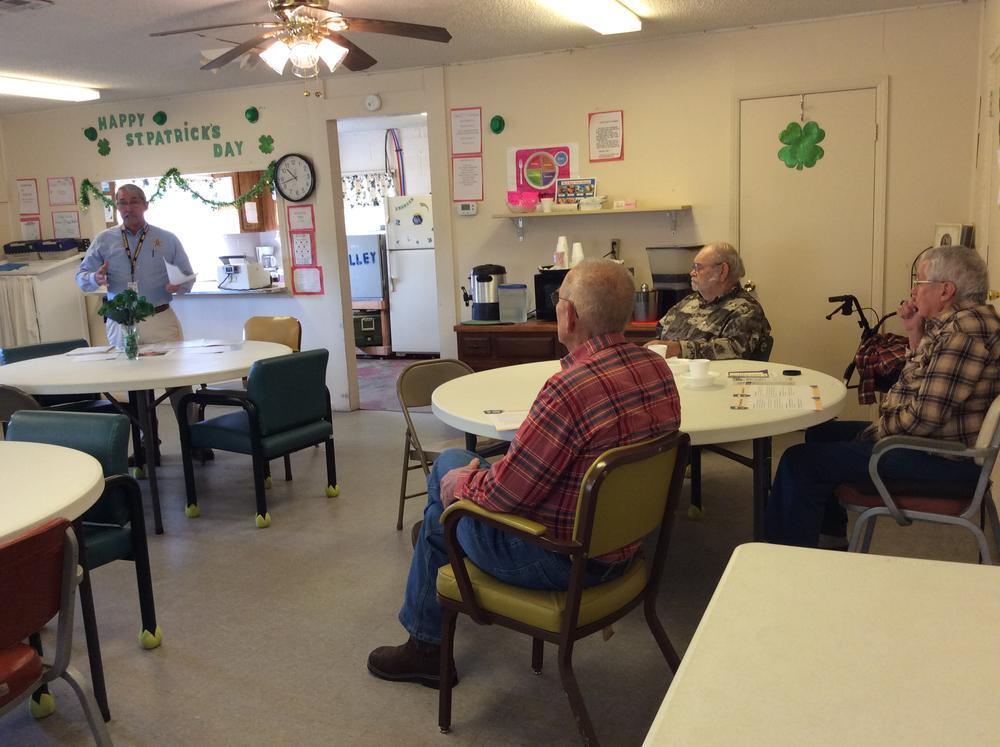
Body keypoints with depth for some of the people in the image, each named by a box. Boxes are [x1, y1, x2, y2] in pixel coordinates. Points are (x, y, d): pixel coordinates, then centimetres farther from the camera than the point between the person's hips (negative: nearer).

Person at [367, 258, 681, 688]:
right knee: (453, 462, 20)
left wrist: (459, 484, -1)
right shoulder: (658, 368, -4)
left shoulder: (570, 389, -32)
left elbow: (506, 493, -24)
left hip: (561, 560, -8)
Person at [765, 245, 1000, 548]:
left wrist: (876, 433, -10)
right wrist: (915, 332, 7)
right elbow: (922, 382, 18)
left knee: (801, 462, -19)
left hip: (941, 458, -11)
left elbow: (925, 416, -27)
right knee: (820, 433, 23)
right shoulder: (951, 322, 10)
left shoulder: (965, 331, -23)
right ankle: (831, 538, 30)